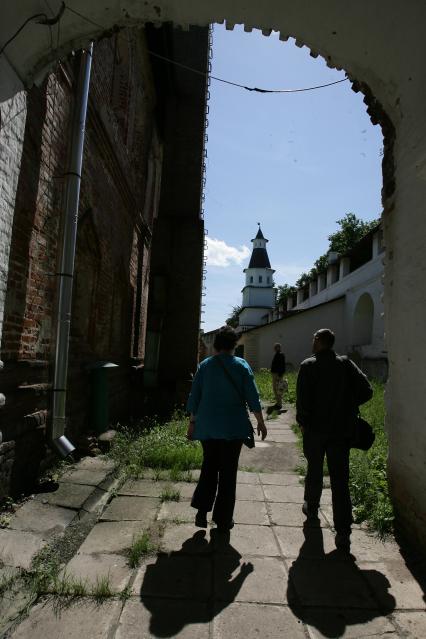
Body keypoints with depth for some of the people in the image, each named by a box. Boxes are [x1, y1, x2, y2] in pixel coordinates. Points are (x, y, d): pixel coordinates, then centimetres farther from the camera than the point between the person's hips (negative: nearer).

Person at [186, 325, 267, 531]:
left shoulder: (204, 366, -1)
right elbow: (252, 397, -6)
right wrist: (260, 422, 4)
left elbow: (194, 397, 2)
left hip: (207, 427, 2)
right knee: (228, 472, 10)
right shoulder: (241, 365, -6)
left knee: (209, 468, 18)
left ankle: (202, 510, 10)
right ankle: (223, 519, 17)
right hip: (233, 428, -2)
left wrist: (192, 422, 12)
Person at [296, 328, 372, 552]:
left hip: (315, 429, -2)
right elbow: (366, 391, -6)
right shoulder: (346, 364, -2)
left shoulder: (308, 365, -11)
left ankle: (311, 507, 40)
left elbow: (302, 398, -14)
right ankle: (343, 533, 4)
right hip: (341, 429, 2)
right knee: (340, 479, 5)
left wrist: (302, 421, 1)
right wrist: (348, 406, 8)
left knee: (314, 470, 20)